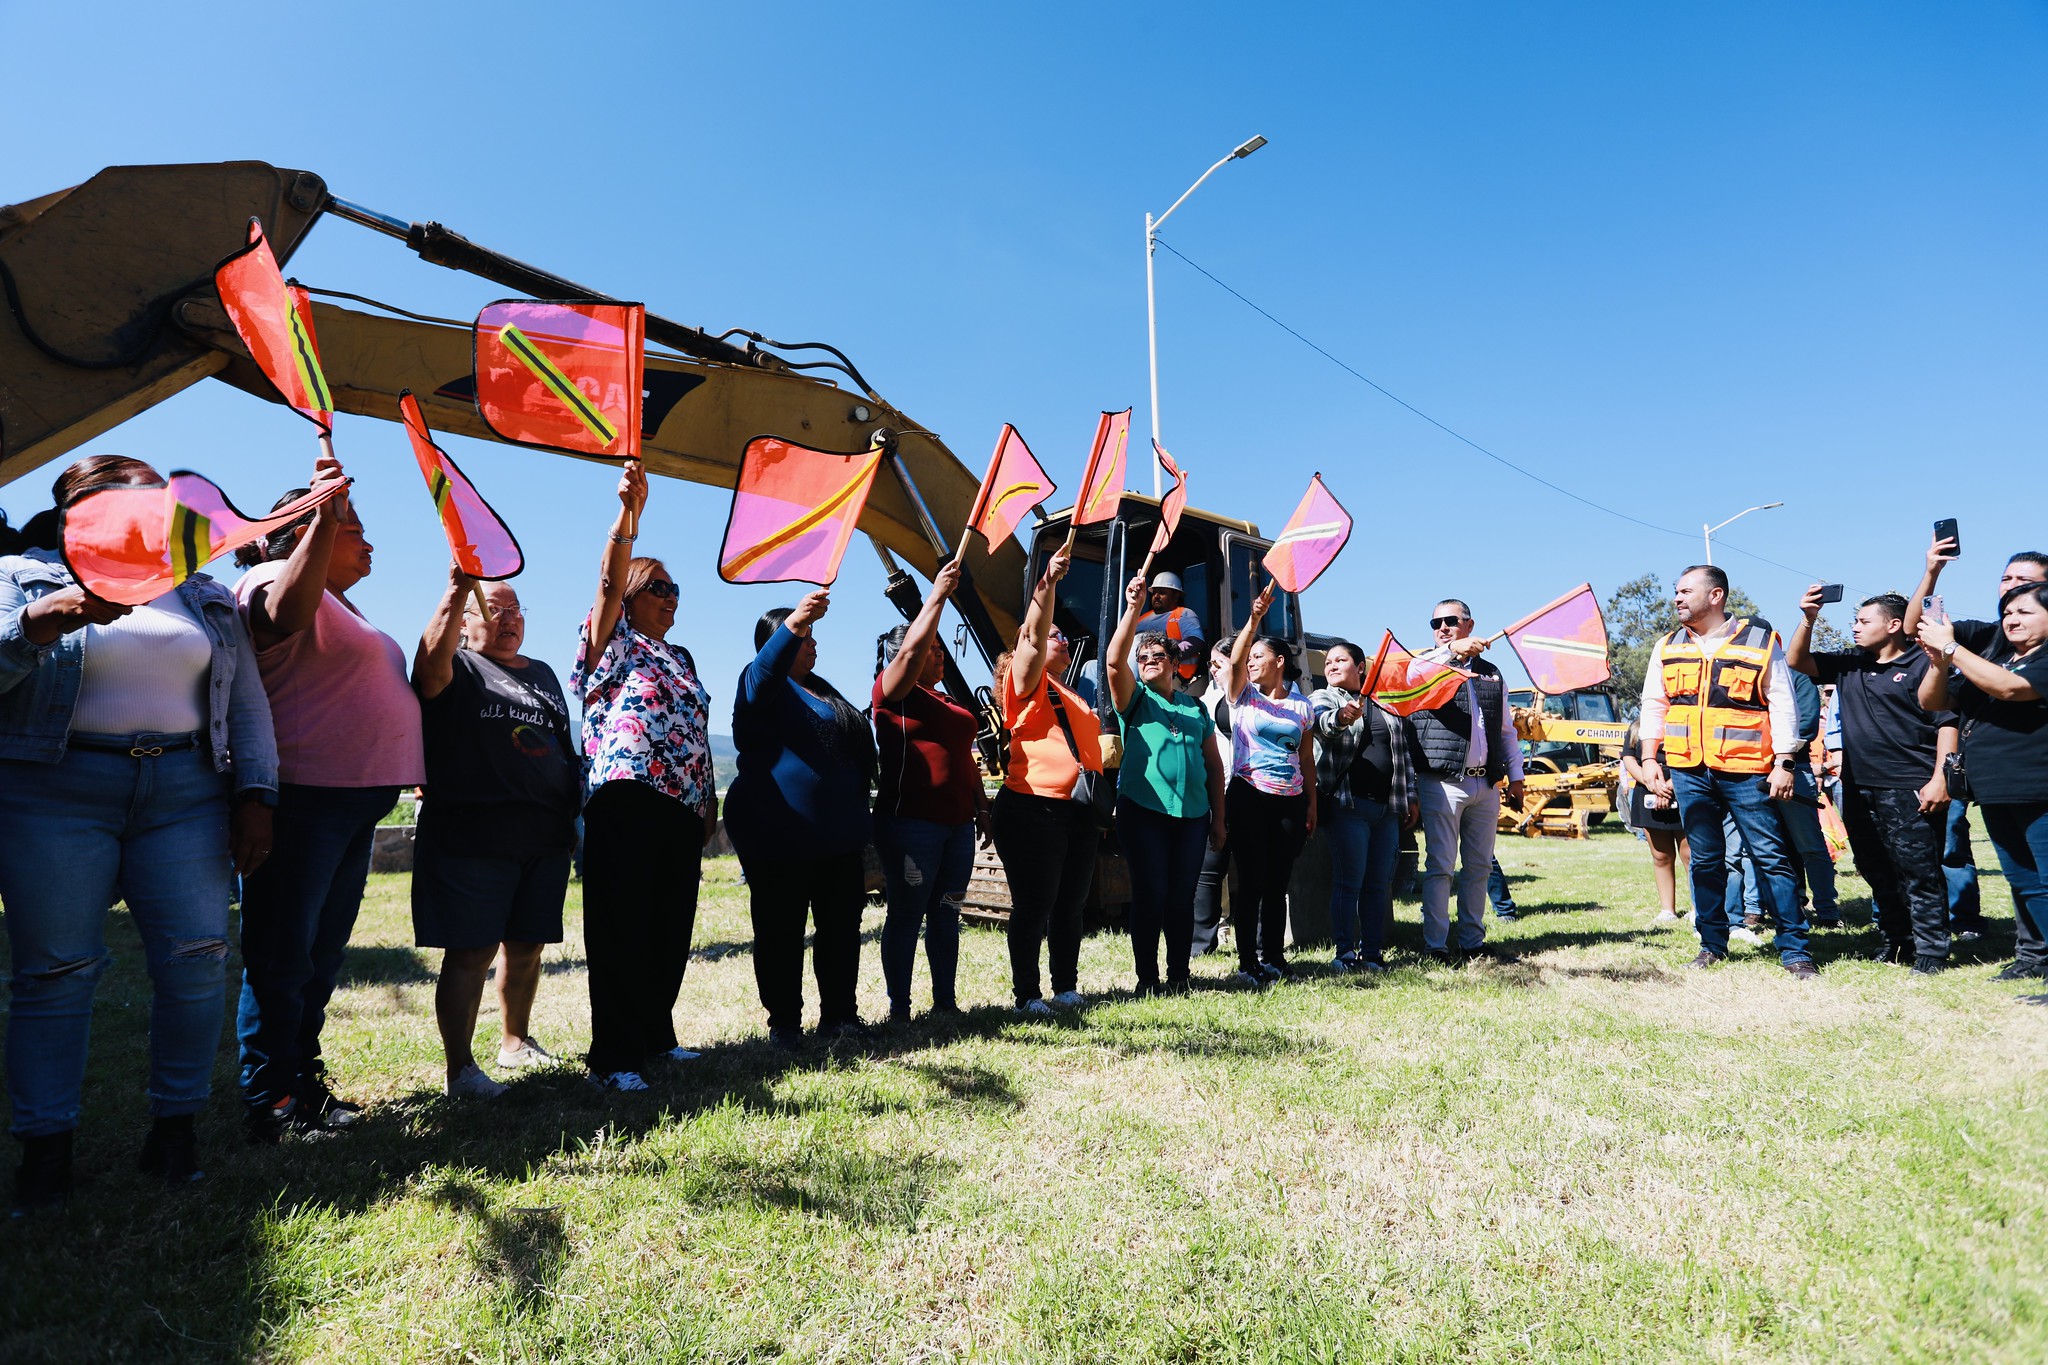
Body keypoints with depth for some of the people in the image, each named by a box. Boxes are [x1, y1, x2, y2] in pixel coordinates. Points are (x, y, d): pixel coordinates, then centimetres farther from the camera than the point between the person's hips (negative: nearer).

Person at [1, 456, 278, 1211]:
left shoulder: (208, 597, 15)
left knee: (198, 959, -3)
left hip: (185, 793, 3)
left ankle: (175, 1126, 10)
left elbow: (246, 703, 13)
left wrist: (255, 794, 4)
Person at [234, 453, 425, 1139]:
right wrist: (326, 514, -38)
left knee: (321, 955, 15)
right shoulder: (276, 579, -6)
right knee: (282, 959, -2)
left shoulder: (340, 605, 23)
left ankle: (304, 1084, 26)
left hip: (353, 802, 10)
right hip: (301, 799, -10)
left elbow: (425, 677, 27)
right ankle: (271, 1107, 6)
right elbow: (286, 611, -32)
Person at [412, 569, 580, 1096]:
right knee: (470, 952, -4)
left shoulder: (543, 675, 20)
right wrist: (458, 589, -36)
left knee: (527, 945, 13)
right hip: (472, 832, -6)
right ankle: (460, 1067, 4)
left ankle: (515, 1041, 29)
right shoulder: (457, 668, 2)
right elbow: (430, 661, -24)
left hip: (545, 836, 6)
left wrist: (575, 811, 18)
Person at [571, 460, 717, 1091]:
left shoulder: (680, 657, 24)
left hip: (683, 808, 7)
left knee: (671, 931, 10)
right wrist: (629, 510, -26)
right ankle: (615, 1057, -2)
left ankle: (656, 1036, 22)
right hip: (626, 801, -7)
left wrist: (710, 801, 19)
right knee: (621, 931, -7)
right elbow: (610, 581, -14)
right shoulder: (613, 644, 4)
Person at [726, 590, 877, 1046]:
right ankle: (784, 1023, 12)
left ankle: (839, 1016, 20)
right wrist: (793, 624, -47)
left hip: (838, 835, 8)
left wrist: (859, 812, 25)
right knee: (780, 933, 1)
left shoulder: (824, 690, 19)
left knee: (841, 929, 10)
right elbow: (764, 671, -30)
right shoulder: (763, 684, -3)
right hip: (779, 837, -7)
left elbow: (859, 750, 28)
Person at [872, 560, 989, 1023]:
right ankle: (899, 1010, 7)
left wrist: (981, 808, 21)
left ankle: (946, 1002, 20)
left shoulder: (949, 701, 21)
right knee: (907, 916, -1)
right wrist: (938, 594, -15)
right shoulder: (893, 691, -1)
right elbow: (910, 648, -19)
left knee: (946, 915, 11)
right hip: (910, 823, -7)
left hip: (957, 823, 7)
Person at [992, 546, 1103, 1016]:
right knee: (1033, 907, -3)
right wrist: (1047, 581, -25)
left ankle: (1067, 988, 23)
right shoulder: (1028, 686, 0)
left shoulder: (1071, 696, 24)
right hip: (1033, 810, -8)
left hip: (1080, 814, 8)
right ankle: (1026, 995, 5)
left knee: (1070, 906, 12)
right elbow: (1031, 635, -17)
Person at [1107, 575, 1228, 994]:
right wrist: (1133, 608, -20)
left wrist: (1218, 818, 11)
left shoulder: (1195, 707, 17)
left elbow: (1214, 763, 16)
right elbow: (1114, 660, -14)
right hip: (1144, 810, -3)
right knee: (1149, 894, -3)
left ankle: (1179, 977, 17)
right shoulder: (1135, 699, 6)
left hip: (1192, 814, 3)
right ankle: (1147, 979, 7)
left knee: (1182, 897, 7)